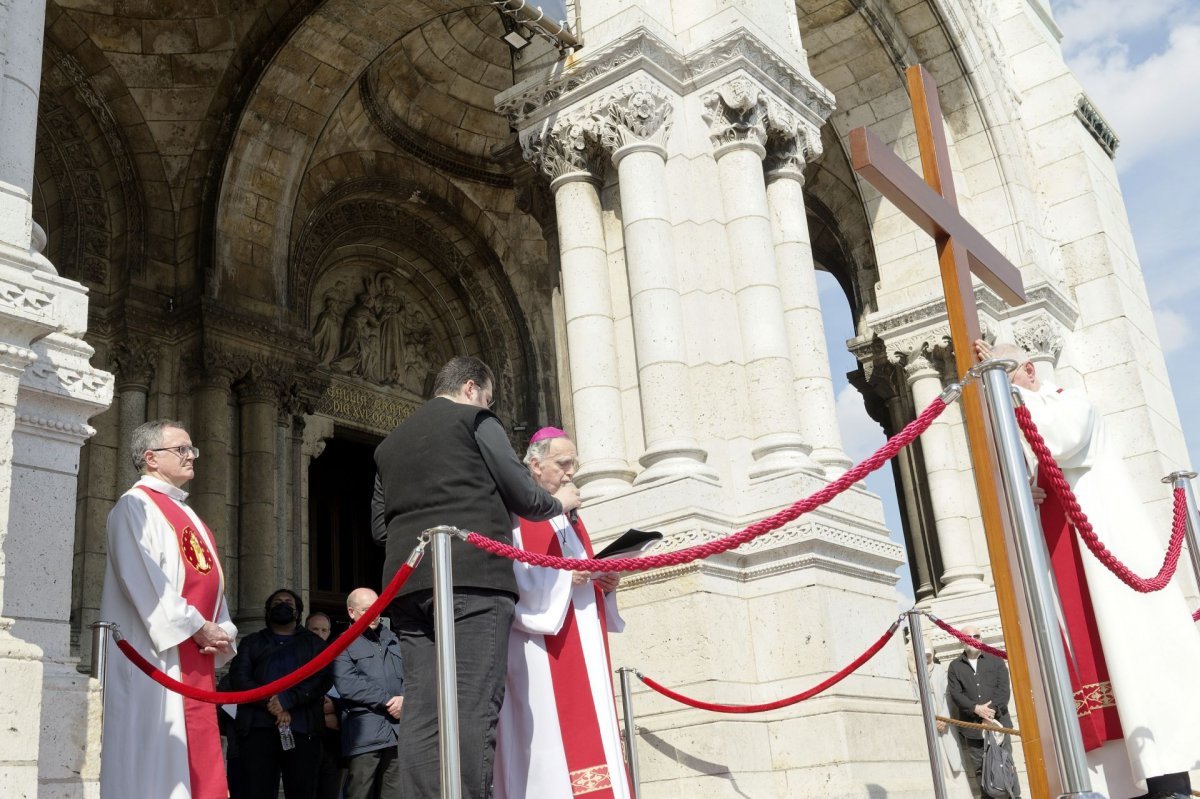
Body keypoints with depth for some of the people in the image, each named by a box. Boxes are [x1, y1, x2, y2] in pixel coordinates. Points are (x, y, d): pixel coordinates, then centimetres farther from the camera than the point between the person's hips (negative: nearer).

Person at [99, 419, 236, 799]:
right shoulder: (135, 506, -4)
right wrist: (198, 628, -15)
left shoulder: (188, 516, 22)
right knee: (155, 757, -7)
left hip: (197, 660, 8)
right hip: (155, 656, -8)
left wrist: (222, 632, 1)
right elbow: (144, 581, -15)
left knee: (200, 761, 6)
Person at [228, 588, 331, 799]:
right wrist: (269, 704, -11)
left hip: (302, 730, 0)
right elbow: (239, 677, 5)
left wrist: (286, 700, -14)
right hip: (259, 728, 1)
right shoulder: (252, 642, 22)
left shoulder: (314, 643, 18)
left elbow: (322, 678, 1)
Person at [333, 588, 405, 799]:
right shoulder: (343, 645, 4)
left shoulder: (392, 640, 21)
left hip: (397, 732, 5)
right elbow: (347, 685, -9)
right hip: (364, 734, -4)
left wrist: (403, 699, -4)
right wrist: (387, 700, -10)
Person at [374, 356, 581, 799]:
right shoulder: (474, 420, 7)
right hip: (474, 577, -6)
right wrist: (560, 502, 22)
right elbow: (521, 494, 4)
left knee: (422, 710, 1)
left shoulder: (389, 443, 26)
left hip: (408, 582, 6)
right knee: (472, 708, -11)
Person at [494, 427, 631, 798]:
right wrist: (563, 576, -18)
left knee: (589, 728, 2)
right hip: (541, 647, -8)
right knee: (551, 732, -13)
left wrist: (605, 583, 3)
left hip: (583, 643, 8)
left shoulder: (570, 518, 23)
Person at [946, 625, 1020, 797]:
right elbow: (955, 694, -2)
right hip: (972, 726, 0)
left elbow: (1004, 689, -1)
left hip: (998, 722, 0)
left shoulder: (995, 660, 10)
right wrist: (976, 709, -17)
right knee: (980, 770, 1)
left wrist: (992, 712, -13)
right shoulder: (955, 666, 10)